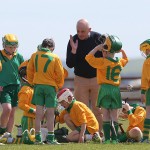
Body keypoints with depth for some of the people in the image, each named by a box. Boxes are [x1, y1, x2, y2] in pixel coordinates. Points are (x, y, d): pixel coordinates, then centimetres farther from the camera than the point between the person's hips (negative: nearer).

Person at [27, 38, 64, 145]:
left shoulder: (34, 56, 3)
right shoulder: (55, 58, -5)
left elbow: (29, 71, 8)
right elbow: (60, 74, -3)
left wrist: (32, 82, 21)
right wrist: (59, 86, 13)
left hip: (38, 85, 3)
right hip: (51, 86, -3)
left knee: (39, 113, 5)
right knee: (50, 113, 1)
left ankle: (38, 138, 4)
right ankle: (50, 138, -1)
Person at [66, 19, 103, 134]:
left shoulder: (98, 38, -8)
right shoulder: (73, 41, -6)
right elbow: (70, 64, -6)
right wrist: (73, 51, -22)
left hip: (97, 78, -1)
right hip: (80, 79, 1)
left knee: (98, 109, 0)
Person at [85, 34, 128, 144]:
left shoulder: (103, 62, -11)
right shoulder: (120, 62, 4)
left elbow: (89, 57, -6)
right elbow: (126, 60, 29)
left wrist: (97, 48, -1)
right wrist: (122, 51, 25)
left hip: (105, 88, -3)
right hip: (116, 89, 3)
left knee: (106, 115, 0)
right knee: (114, 115, 6)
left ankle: (107, 138, -6)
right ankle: (115, 138, 2)